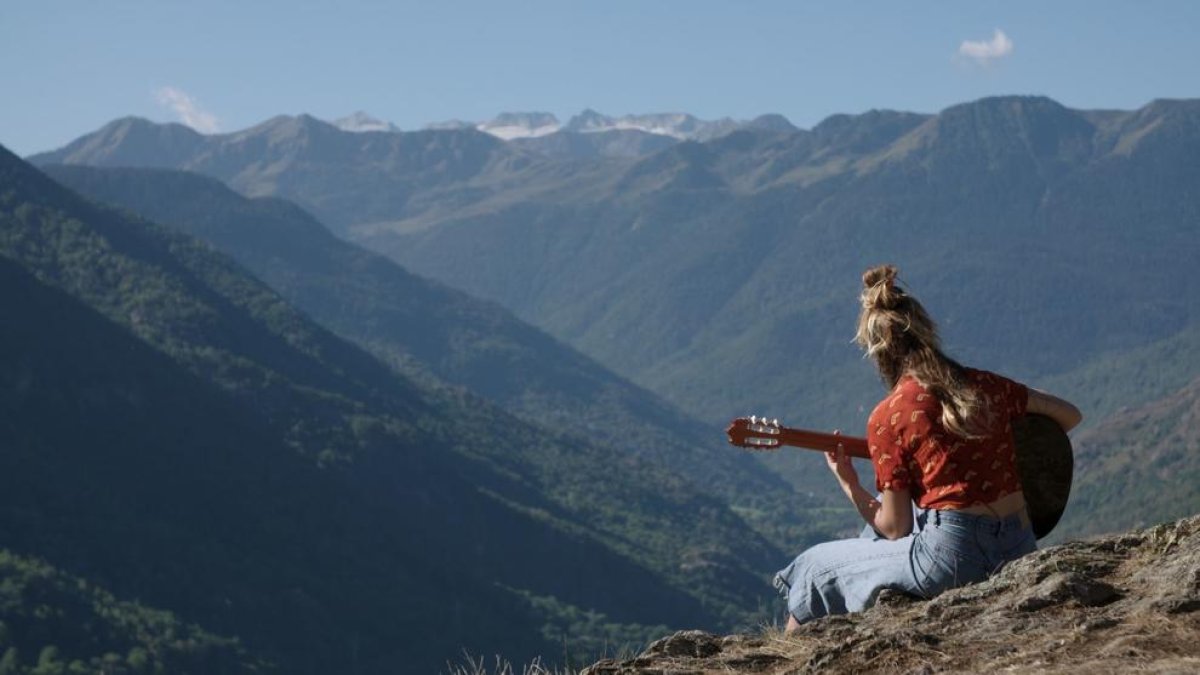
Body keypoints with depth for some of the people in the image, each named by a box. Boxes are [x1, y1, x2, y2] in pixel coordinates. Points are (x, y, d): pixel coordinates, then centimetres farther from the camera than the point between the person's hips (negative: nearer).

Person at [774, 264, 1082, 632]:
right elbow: (1071, 415, 22)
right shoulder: (985, 385, 8)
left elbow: (895, 528, -4)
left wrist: (848, 483, 9)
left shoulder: (888, 417, -6)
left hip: (951, 556, -6)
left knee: (815, 567, 17)